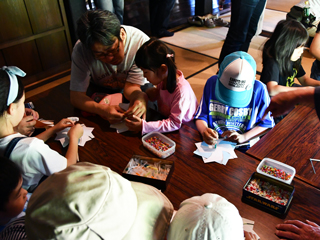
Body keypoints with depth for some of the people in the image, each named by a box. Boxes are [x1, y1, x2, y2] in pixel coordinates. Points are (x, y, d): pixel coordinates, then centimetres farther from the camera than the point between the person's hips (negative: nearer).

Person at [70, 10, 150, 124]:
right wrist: (101, 109, -47)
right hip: (100, 90, -1)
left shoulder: (141, 42, -32)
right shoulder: (80, 50, -29)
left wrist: (140, 97, -51)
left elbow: (131, 86, -26)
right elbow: (75, 96, -27)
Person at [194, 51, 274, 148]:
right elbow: (201, 116, 2)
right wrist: (204, 131, -20)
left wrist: (244, 137, -14)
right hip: (213, 142, 1)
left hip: (242, 147, 0)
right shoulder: (212, 83, -5)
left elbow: (267, 123, 1)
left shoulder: (259, 89, -8)